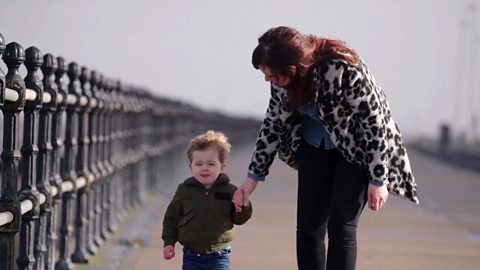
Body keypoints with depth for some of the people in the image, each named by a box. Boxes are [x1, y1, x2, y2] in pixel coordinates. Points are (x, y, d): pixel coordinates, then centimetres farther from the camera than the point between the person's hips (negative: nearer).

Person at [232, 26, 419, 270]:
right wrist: (253, 177, 1)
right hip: (316, 148, 6)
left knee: (341, 228, -13)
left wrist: (378, 179, -20)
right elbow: (274, 123, 0)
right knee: (308, 229, 0)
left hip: (357, 151, -5)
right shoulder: (282, 77, -15)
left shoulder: (344, 69, -33)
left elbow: (375, 121, -24)